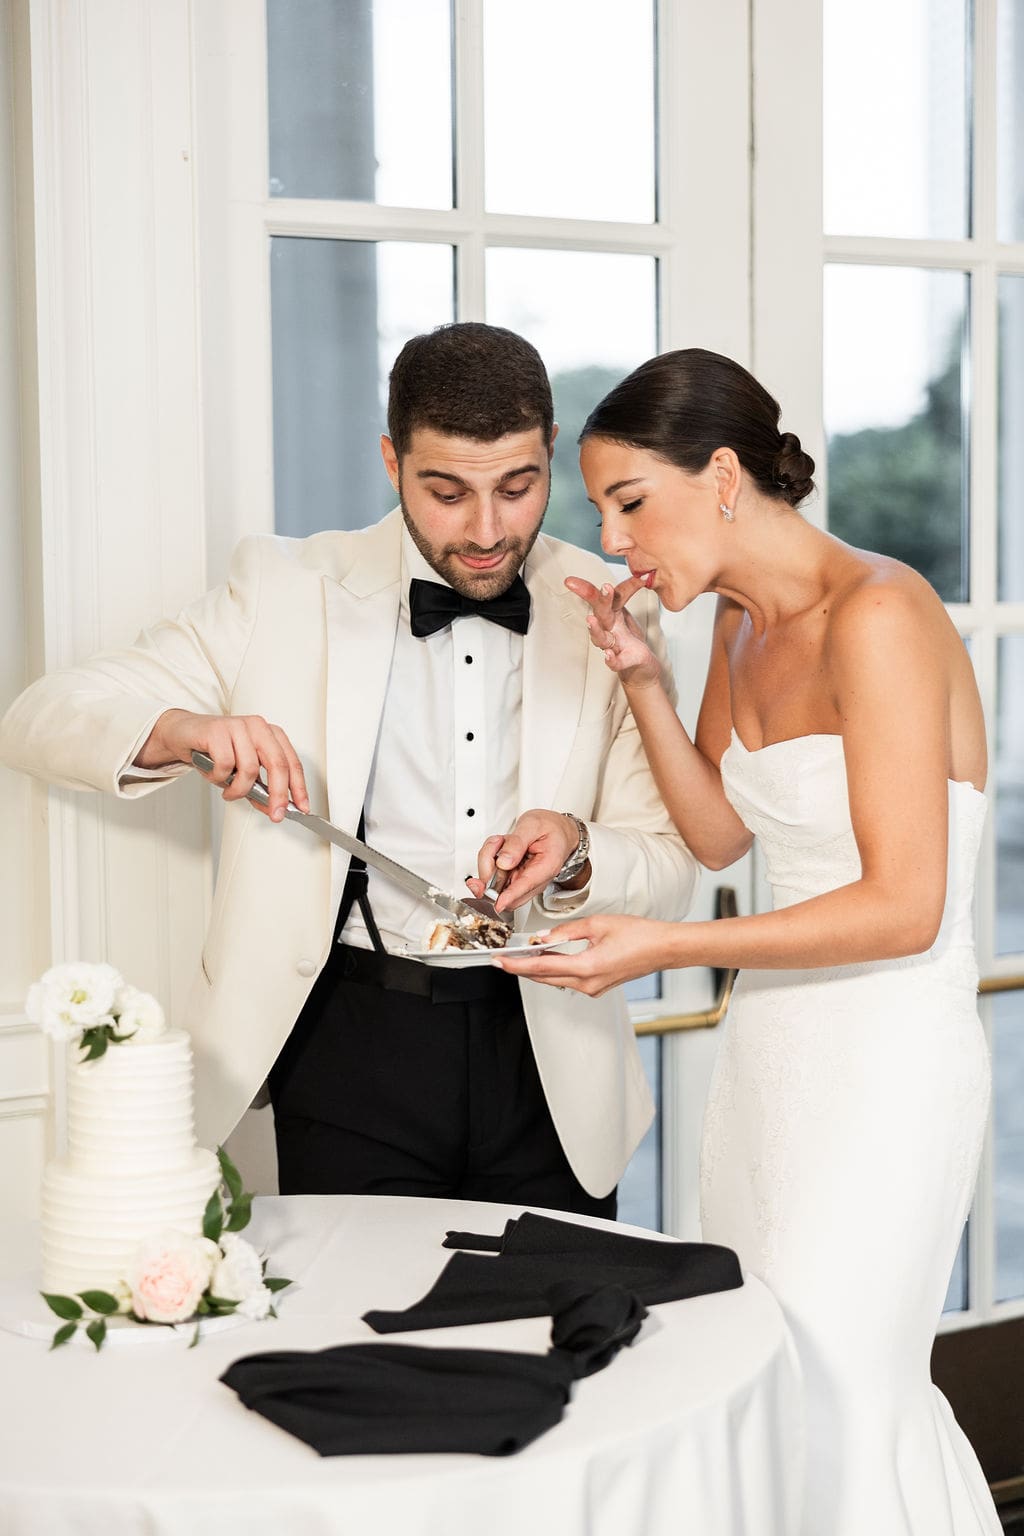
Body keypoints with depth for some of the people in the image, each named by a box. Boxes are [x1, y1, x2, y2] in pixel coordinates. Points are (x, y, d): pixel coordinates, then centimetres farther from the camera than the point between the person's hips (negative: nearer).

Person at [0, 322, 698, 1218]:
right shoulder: (287, 590, -2)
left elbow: (673, 864, 2)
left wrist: (576, 852, -21)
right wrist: (179, 731, -24)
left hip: (548, 1056, 2)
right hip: (353, 1048, -1)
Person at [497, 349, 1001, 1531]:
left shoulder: (876, 614, -18)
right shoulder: (741, 624, 9)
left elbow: (904, 906, -20)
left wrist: (666, 947, -21)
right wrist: (640, 677, 2)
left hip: (885, 1061, -8)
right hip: (768, 1046, 8)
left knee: (823, 1400, -3)